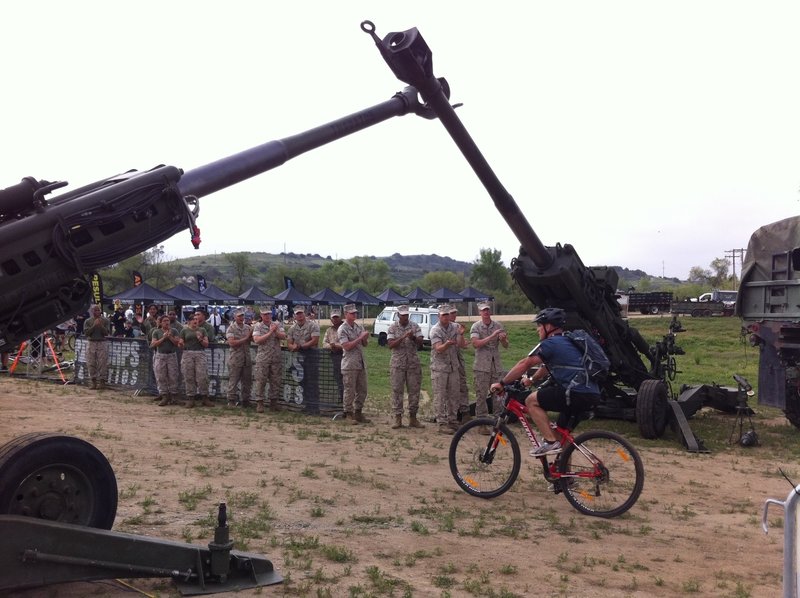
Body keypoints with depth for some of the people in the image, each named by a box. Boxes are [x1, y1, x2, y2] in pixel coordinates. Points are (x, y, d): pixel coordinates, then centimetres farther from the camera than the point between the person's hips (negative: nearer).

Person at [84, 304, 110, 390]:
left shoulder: (105, 320, 3)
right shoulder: (88, 321, 6)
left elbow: (106, 333, -4)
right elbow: (86, 332, -5)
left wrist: (101, 326, -16)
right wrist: (94, 326, -13)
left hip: (102, 344, -2)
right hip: (91, 344, 2)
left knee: (102, 363, -5)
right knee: (91, 364, 3)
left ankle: (102, 382, 1)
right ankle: (93, 382, 12)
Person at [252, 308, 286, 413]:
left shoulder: (277, 325, 10)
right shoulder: (258, 326, 1)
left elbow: (283, 336, -3)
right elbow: (257, 340, -13)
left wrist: (276, 332, -20)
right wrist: (270, 332, -16)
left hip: (276, 358, 3)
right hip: (263, 358, -3)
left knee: (276, 381, 6)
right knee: (261, 381, -3)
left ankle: (273, 402, 15)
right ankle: (259, 403, 3)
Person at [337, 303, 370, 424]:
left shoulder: (359, 327, 12)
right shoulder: (342, 329, -7)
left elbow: (365, 344, 15)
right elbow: (346, 346, -17)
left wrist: (365, 339, -7)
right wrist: (360, 338, -17)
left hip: (361, 363, 7)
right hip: (349, 363, -7)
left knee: (362, 390, 9)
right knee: (349, 390, -2)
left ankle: (358, 412, 19)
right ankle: (348, 414, 6)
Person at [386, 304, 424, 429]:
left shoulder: (415, 326, 5)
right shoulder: (393, 328, 0)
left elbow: (420, 343, -3)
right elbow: (391, 345, -10)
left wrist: (413, 338, -24)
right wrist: (403, 337, -23)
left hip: (413, 363, 2)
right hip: (397, 363, -2)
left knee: (414, 390, 4)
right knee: (397, 390, -1)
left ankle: (413, 418, 12)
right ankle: (398, 418, 5)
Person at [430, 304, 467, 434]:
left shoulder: (455, 327, 3)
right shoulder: (435, 330, -10)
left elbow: (462, 345, -4)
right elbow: (439, 349, -22)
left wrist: (461, 335, -22)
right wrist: (447, 344, -42)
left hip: (453, 366, 5)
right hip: (439, 367, -5)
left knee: (454, 396, 10)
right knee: (440, 396, -4)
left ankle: (453, 421, 20)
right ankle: (442, 424, -2)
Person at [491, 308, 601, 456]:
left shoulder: (550, 343, -5)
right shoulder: (565, 342, 24)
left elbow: (525, 364, -6)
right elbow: (547, 366, 38)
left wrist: (501, 383, 2)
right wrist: (531, 380, 47)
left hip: (577, 394, -10)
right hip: (592, 395, 10)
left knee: (531, 401, -1)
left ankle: (551, 442, -4)